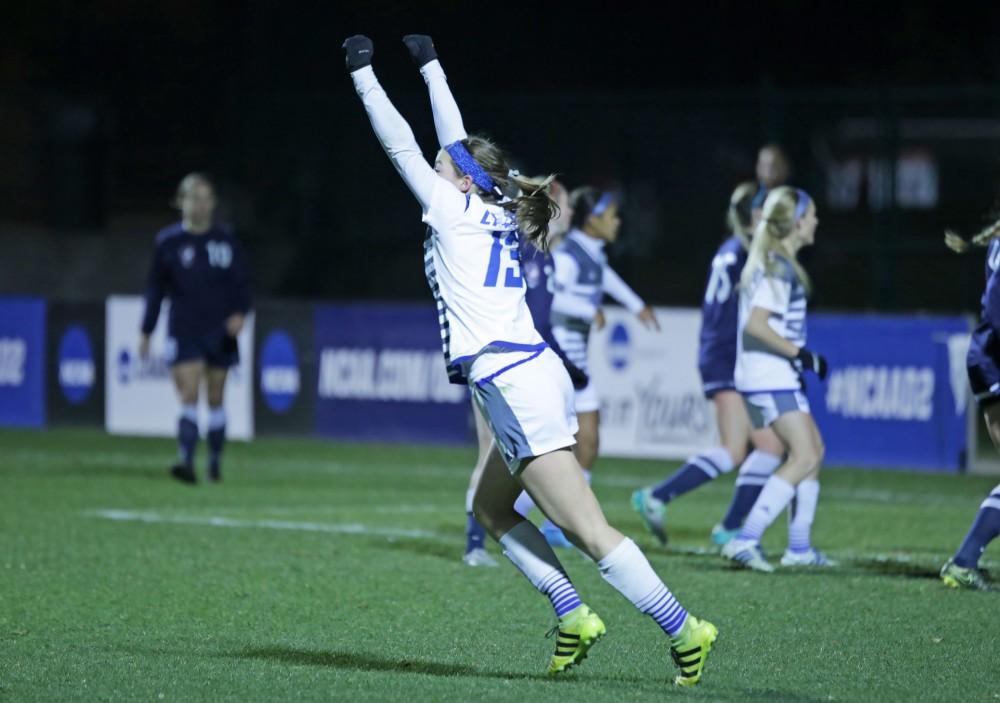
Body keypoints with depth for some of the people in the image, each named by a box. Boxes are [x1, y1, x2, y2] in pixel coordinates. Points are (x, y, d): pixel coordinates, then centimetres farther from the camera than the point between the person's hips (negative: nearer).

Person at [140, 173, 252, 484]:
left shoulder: (226, 240, 2)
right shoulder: (168, 242, 1)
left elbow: (242, 280, 6)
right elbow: (156, 289, 6)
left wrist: (240, 312, -12)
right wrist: (146, 331, 5)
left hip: (219, 331, 1)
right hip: (183, 331, -1)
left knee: (215, 398, 10)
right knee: (188, 396, -13)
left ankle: (215, 462, 22)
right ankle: (187, 462, -21)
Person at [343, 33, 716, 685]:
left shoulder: (453, 210, -4)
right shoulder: (497, 212, 15)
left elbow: (401, 145, 2)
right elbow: (458, 144, 29)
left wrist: (363, 72, 10)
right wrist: (430, 66, 38)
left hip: (514, 386, -9)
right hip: (539, 373, 9)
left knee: (588, 530, -11)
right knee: (491, 507, 21)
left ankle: (684, 627, -16)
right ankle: (574, 616, 13)